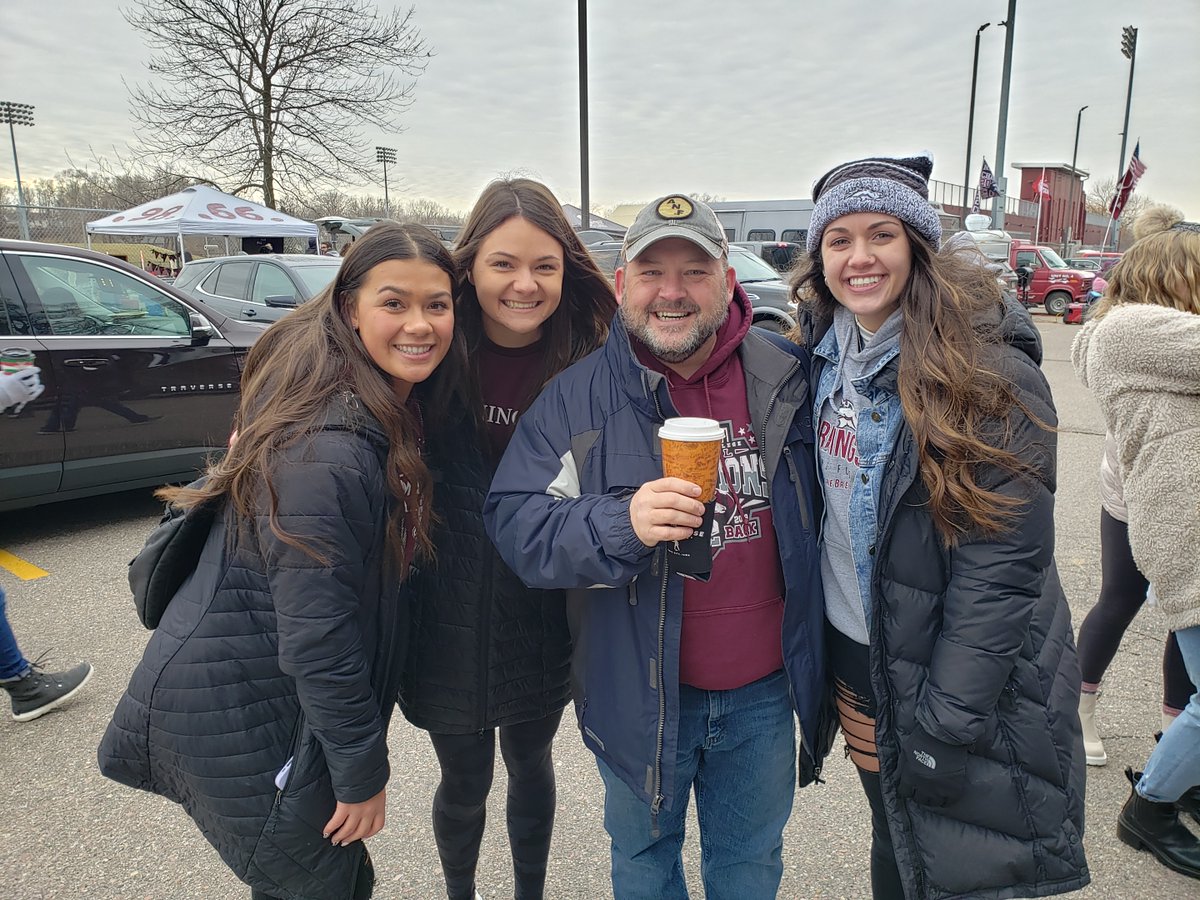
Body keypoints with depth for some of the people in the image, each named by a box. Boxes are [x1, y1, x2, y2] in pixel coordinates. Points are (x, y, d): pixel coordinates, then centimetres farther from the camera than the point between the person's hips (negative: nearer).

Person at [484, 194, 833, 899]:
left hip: (763, 690, 2)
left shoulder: (788, 378, -5)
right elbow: (515, 524, -17)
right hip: (639, 692, -1)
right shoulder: (577, 397, -10)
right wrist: (621, 525, -34)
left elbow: (824, 516, 7)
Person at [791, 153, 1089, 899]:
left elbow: (1002, 564, -20)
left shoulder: (991, 375, -18)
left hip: (966, 685, -5)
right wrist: (842, 680, 7)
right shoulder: (822, 357, 1)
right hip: (852, 654, 5)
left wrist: (939, 720, -18)